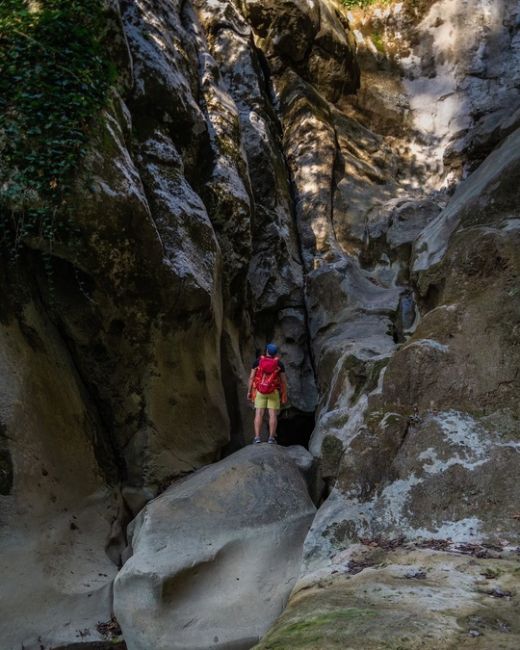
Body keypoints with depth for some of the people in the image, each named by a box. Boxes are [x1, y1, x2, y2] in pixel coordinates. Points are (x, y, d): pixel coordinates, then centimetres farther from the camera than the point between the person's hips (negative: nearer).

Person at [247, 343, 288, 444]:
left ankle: (257, 437, -10)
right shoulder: (279, 364, -2)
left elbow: (251, 377, -3)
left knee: (259, 414, -2)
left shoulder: (258, 361, -2)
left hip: (260, 391, 1)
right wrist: (284, 395, 5)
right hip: (274, 392, 0)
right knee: (273, 414, 0)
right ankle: (271, 438, -6)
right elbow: (284, 381, -2)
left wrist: (249, 392, 3)